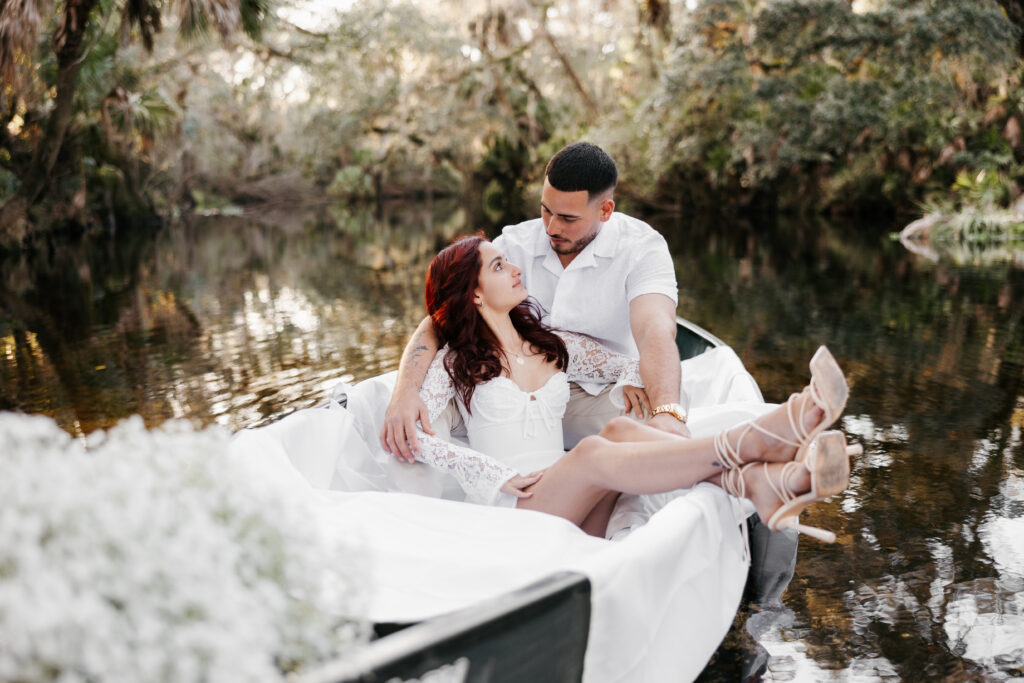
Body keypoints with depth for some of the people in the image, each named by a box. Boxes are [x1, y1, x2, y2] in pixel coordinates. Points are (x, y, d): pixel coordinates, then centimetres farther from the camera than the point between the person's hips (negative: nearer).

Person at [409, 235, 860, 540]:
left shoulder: (555, 347, 21)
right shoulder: (456, 362, 6)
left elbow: (632, 367, 27)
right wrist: (498, 475, -15)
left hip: (575, 517, 4)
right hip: (509, 513, -4)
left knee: (619, 432, -27)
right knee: (593, 453, -33)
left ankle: (760, 482, -48)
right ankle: (752, 441, -42)